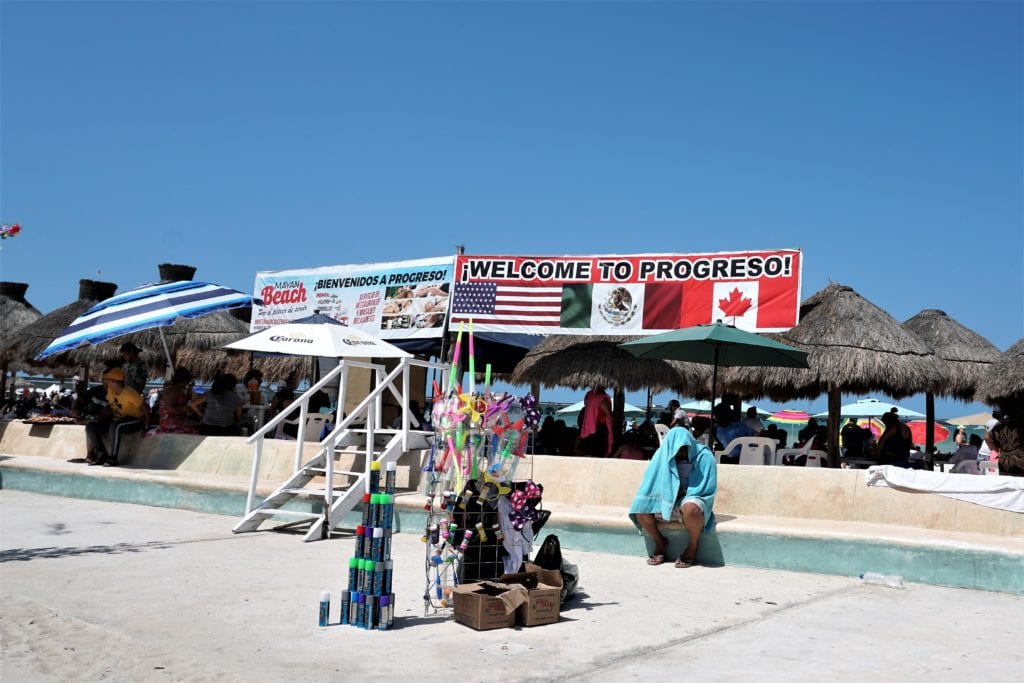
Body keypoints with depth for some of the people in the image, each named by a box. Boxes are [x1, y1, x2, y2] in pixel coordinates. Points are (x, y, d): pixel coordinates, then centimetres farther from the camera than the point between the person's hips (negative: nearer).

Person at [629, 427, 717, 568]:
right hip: (665, 502, 4)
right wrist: (669, 493, -14)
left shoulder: (704, 457, -8)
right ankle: (659, 542, 2)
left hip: (692, 500, -4)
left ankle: (692, 547, -11)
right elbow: (649, 485, 3)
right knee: (640, 506, -22)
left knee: (691, 508, -40)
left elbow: (708, 488, -9)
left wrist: (684, 493, -13)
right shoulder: (662, 455, 1)